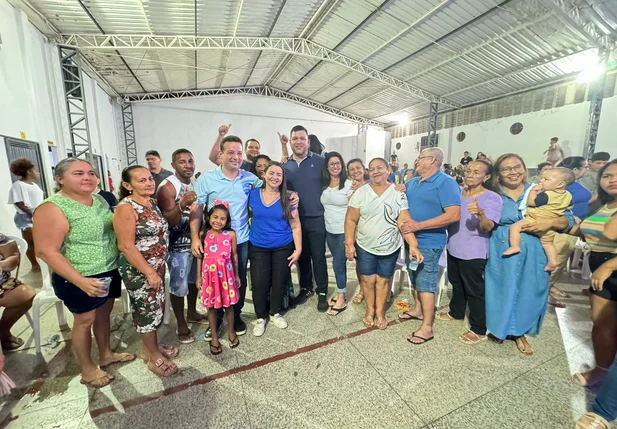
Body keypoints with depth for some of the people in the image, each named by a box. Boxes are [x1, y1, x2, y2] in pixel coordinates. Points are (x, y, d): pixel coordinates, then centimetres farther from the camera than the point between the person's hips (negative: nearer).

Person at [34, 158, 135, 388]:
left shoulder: (99, 199, 4)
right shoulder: (52, 208, -18)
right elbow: (47, 251, -20)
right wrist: (80, 281, -25)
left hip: (110, 271, 7)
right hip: (80, 278, -6)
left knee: (104, 313, 19)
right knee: (85, 320, 9)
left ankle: (106, 354, 40)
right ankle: (87, 369, 30)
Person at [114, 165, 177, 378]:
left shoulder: (152, 203, 5)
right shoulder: (126, 208, -20)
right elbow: (125, 246, -23)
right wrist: (149, 273, -21)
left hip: (156, 266, 8)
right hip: (138, 270, -8)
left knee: (156, 307, 20)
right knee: (147, 309, 7)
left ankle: (150, 347, 41)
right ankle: (153, 356, 28)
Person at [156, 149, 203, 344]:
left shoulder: (197, 183, 5)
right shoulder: (167, 187, -15)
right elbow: (167, 220, -21)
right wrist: (182, 204, -37)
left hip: (197, 240, 7)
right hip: (177, 245, -6)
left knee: (194, 280, 20)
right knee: (178, 285, 6)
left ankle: (192, 313, 40)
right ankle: (181, 324, 23)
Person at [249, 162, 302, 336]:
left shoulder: (287, 199, -6)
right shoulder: (253, 195, -3)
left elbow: (295, 226, -4)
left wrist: (298, 249, -7)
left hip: (283, 248, 0)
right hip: (258, 248, 1)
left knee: (279, 282, 11)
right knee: (259, 283, 3)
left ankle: (275, 313, 36)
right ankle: (260, 317, 28)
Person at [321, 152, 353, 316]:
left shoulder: (349, 184, -10)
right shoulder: (324, 184, 5)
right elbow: (323, 205, 12)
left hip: (344, 231, -5)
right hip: (329, 231, 5)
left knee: (338, 264, 2)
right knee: (338, 263, 16)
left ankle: (342, 299, 19)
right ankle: (340, 292, 32)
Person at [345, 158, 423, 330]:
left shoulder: (398, 193, -8)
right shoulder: (361, 193, -7)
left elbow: (404, 221, -12)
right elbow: (351, 220, -6)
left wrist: (413, 245, -22)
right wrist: (349, 243, -11)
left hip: (390, 247, 0)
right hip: (365, 246, 0)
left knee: (383, 280, 14)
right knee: (367, 280, 11)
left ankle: (380, 312, 35)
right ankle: (370, 311, 34)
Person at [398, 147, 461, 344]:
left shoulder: (445, 183, -14)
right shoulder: (412, 182, 10)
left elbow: (454, 215, -24)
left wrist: (418, 225, -26)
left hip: (429, 243, -8)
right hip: (411, 240, 8)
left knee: (426, 282, -1)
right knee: (416, 279, 19)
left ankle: (427, 327, 11)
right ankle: (418, 310, 38)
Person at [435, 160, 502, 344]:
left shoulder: (492, 198, -14)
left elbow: (488, 227, -24)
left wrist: (480, 213, -44)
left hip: (474, 253, -6)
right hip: (453, 248, 6)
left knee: (474, 290, 5)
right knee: (456, 283, 22)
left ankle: (479, 329, 23)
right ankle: (456, 312, 43)